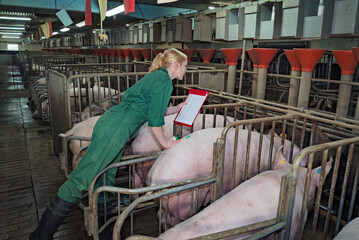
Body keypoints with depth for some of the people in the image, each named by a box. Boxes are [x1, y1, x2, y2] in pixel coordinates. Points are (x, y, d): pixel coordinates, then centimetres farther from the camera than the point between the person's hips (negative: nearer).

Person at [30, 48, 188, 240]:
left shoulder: (156, 76, 21)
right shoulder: (165, 81, -8)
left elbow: (150, 108, 30)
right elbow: (154, 120, -11)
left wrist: (176, 109, 34)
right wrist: (165, 144, 1)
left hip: (110, 124, 10)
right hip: (114, 131, -10)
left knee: (106, 180, 17)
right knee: (81, 179, -7)